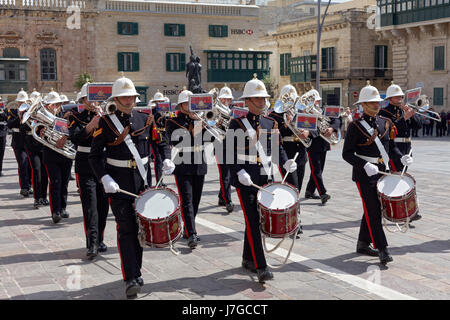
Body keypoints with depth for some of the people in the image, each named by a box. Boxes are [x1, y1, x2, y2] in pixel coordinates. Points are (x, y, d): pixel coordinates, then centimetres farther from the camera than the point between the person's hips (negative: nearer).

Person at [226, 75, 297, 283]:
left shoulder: (271, 124, 12)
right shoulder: (237, 125, -4)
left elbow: (277, 149, 17)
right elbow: (229, 153, -6)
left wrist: (285, 162, -3)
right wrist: (239, 172, -20)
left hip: (265, 179, 5)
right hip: (245, 181, -5)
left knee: (256, 220, 14)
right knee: (253, 222, -9)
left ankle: (248, 259, 29)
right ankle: (261, 267, -9)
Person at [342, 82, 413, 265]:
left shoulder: (386, 123, 10)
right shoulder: (356, 126, -7)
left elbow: (391, 146, 19)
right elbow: (347, 153, -10)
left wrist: (401, 157, -1)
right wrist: (365, 165, -23)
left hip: (382, 172, 6)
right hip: (364, 174, -6)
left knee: (373, 209, 13)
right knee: (373, 211, -8)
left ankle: (363, 244, 26)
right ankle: (382, 250, -7)